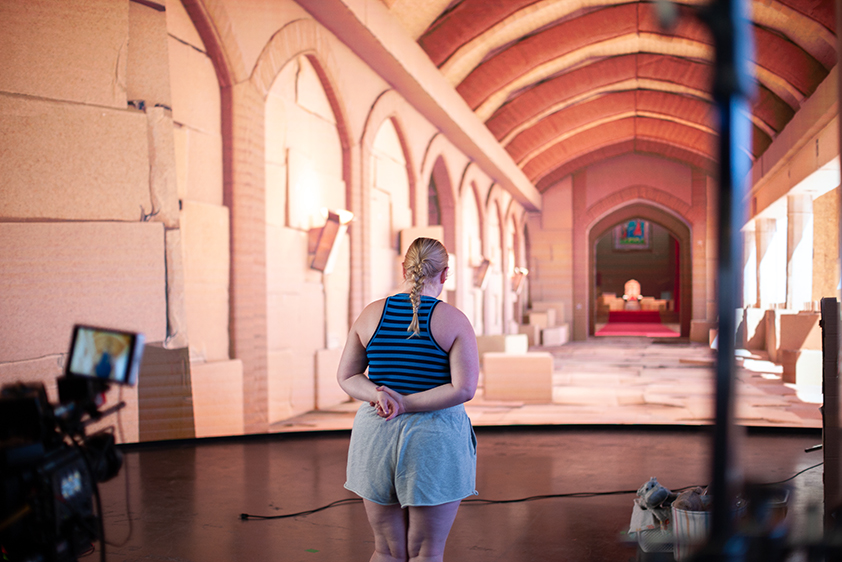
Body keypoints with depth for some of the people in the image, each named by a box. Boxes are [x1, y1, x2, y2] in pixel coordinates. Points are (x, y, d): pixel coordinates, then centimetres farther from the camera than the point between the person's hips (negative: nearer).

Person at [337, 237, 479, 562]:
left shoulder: (373, 313, 2)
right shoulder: (453, 320, -7)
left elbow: (345, 376, 3)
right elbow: (465, 388, -15)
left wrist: (378, 397, -13)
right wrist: (407, 404, -13)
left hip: (376, 437, 3)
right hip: (436, 442, -3)